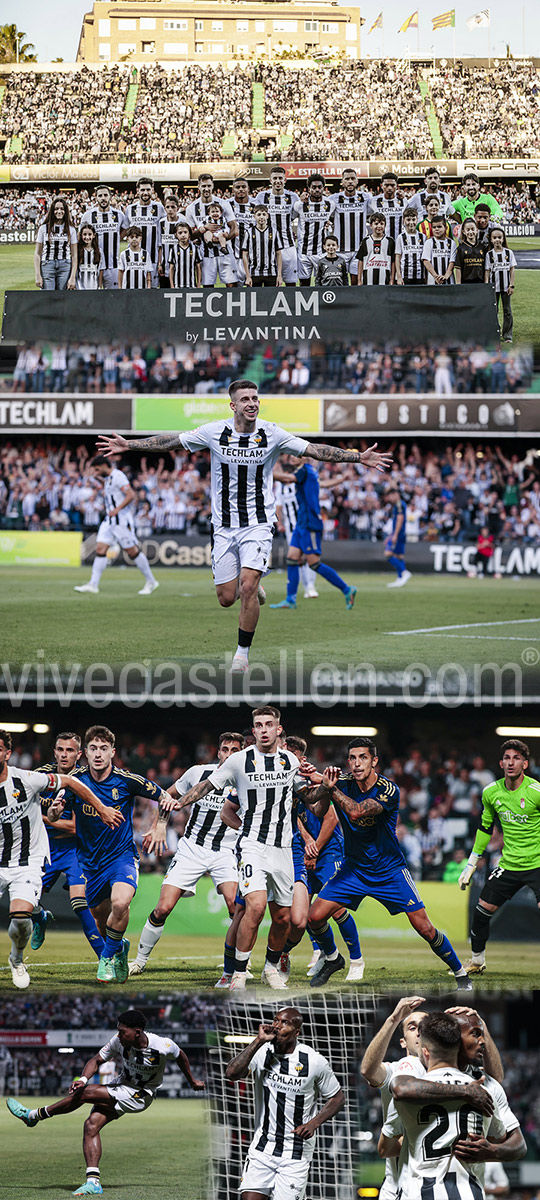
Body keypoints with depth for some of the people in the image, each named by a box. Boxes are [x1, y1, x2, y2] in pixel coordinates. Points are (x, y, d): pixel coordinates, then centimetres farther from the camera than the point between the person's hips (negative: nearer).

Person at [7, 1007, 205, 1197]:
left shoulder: (163, 1046, -21)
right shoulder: (119, 1041, -12)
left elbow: (180, 1057, 0)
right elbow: (97, 1060, -3)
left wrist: (192, 1081, 16)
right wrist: (83, 1079, -23)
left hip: (140, 1095, -5)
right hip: (120, 1087, 5)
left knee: (84, 1093, -20)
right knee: (91, 1125, -17)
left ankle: (34, 1116, -5)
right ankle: (93, 1182, -18)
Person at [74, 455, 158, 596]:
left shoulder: (118, 476, -14)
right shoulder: (108, 478, 15)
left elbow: (131, 495, -22)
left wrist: (117, 509, -29)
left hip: (122, 520, -9)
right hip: (109, 521, 9)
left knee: (132, 551, -2)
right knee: (100, 549, -1)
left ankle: (151, 582, 10)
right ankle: (93, 584, -6)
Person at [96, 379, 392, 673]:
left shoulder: (272, 434, -6)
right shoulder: (214, 432, -5)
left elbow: (315, 450, -3)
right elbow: (171, 441, 4)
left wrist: (359, 457, -10)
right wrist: (129, 445, 0)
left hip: (258, 524, -2)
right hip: (224, 526, 2)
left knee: (248, 587, -20)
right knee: (226, 598, 1)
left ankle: (243, 652, -4)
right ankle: (250, 588, 38)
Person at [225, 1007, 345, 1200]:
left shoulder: (314, 1061, -7)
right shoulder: (261, 1052, -5)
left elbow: (337, 1098, 4)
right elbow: (232, 1074, -21)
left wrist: (313, 1123, -12)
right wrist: (258, 1041, -23)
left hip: (296, 1154, -2)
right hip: (262, 1146, 2)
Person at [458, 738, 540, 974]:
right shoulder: (491, 793, 2)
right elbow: (485, 827, 16)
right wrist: (471, 864, 18)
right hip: (508, 864, 5)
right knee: (481, 912, 6)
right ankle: (477, 961, 27)